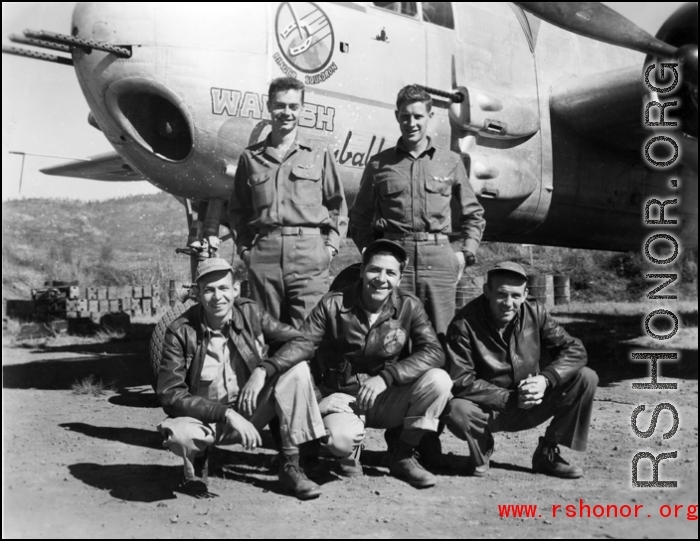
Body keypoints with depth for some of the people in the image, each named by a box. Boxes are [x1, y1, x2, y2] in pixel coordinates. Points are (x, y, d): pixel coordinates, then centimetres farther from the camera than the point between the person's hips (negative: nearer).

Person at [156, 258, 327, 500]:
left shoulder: (249, 313, -8)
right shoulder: (181, 331, -15)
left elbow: (302, 344, -12)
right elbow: (170, 394, -19)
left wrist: (263, 370, -29)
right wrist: (226, 413, -29)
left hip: (250, 410, 3)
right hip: (205, 416, -2)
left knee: (297, 369, -20)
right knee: (177, 435, -37)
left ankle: (291, 465, -10)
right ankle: (198, 458, 4)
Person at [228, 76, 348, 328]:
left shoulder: (318, 154, 12)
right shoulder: (250, 157, 15)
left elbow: (337, 203, 11)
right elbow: (237, 209, 19)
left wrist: (331, 245, 1)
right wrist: (244, 246, 8)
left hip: (309, 253, -2)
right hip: (263, 254, 2)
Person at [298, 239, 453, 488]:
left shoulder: (409, 306, -5)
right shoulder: (333, 305, -10)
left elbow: (434, 353, -16)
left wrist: (386, 376, -28)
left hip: (387, 399, 3)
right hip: (343, 399, -3)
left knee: (438, 380, -24)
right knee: (341, 439, -36)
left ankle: (403, 455, -2)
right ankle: (350, 452, 5)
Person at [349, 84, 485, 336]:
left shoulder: (451, 161, 12)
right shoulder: (379, 164, 10)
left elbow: (473, 213, 19)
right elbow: (359, 217, 17)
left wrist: (467, 253, 8)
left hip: (438, 257, 1)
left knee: (440, 335, 1)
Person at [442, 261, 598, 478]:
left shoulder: (534, 312, -7)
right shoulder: (464, 324, -20)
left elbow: (574, 350, -5)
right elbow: (461, 381, -22)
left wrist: (546, 379, -24)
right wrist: (510, 398, -27)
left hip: (531, 407, 4)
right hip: (489, 409, -4)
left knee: (586, 378, -13)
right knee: (456, 410, -37)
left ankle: (547, 453, 1)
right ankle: (481, 450, 1)